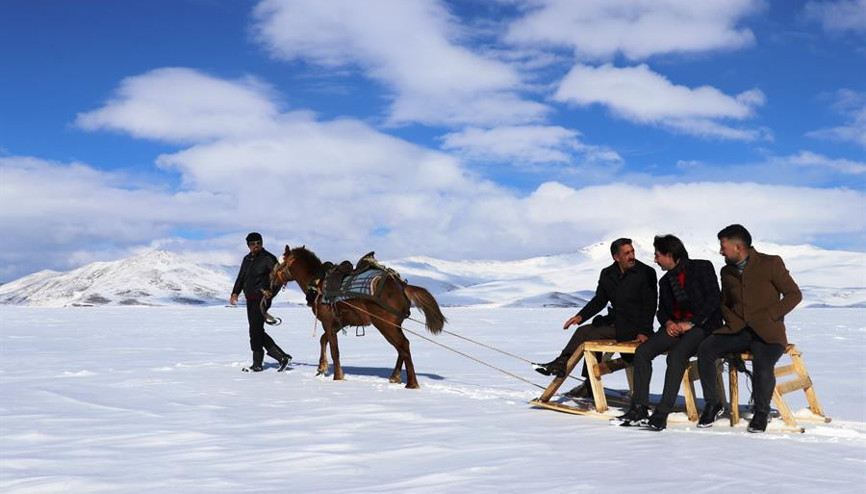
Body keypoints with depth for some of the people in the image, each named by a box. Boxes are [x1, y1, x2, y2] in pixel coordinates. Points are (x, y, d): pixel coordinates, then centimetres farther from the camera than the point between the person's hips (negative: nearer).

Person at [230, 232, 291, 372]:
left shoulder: (268, 258, -7)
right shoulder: (247, 259, 15)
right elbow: (241, 278, 19)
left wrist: (270, 293, -24)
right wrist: (235, 293, 4)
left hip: (261, 299, -8)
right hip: (250, 300, 8)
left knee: (255, 331, -7)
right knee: (257, 332, 9)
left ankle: (257, 364, 4)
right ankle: (282, 357, 14)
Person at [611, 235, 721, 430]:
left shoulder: (702, 268, -1)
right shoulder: (665, 280, 19)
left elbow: (713, 300, -9)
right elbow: (661, 310, 20)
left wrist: (691, 323, -17)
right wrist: (668, 322, -4)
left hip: (702, 325, -6)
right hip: (675, 326, 7)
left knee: (676, 355, -33)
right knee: (642, 352, -17)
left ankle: (661, 415, -35)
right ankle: (639, 409, -17)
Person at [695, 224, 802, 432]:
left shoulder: (771, 263, -2)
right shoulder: (727, 271, 14)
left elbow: (794, 294, -1)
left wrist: (768, 316, -11)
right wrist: (733, 321, 4)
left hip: (767, 333, -5)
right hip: (736, 330, 5)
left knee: (763, 366, -32)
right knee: (705, 349, -22)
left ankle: (761, 413, -3)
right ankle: (713, 404, -6)